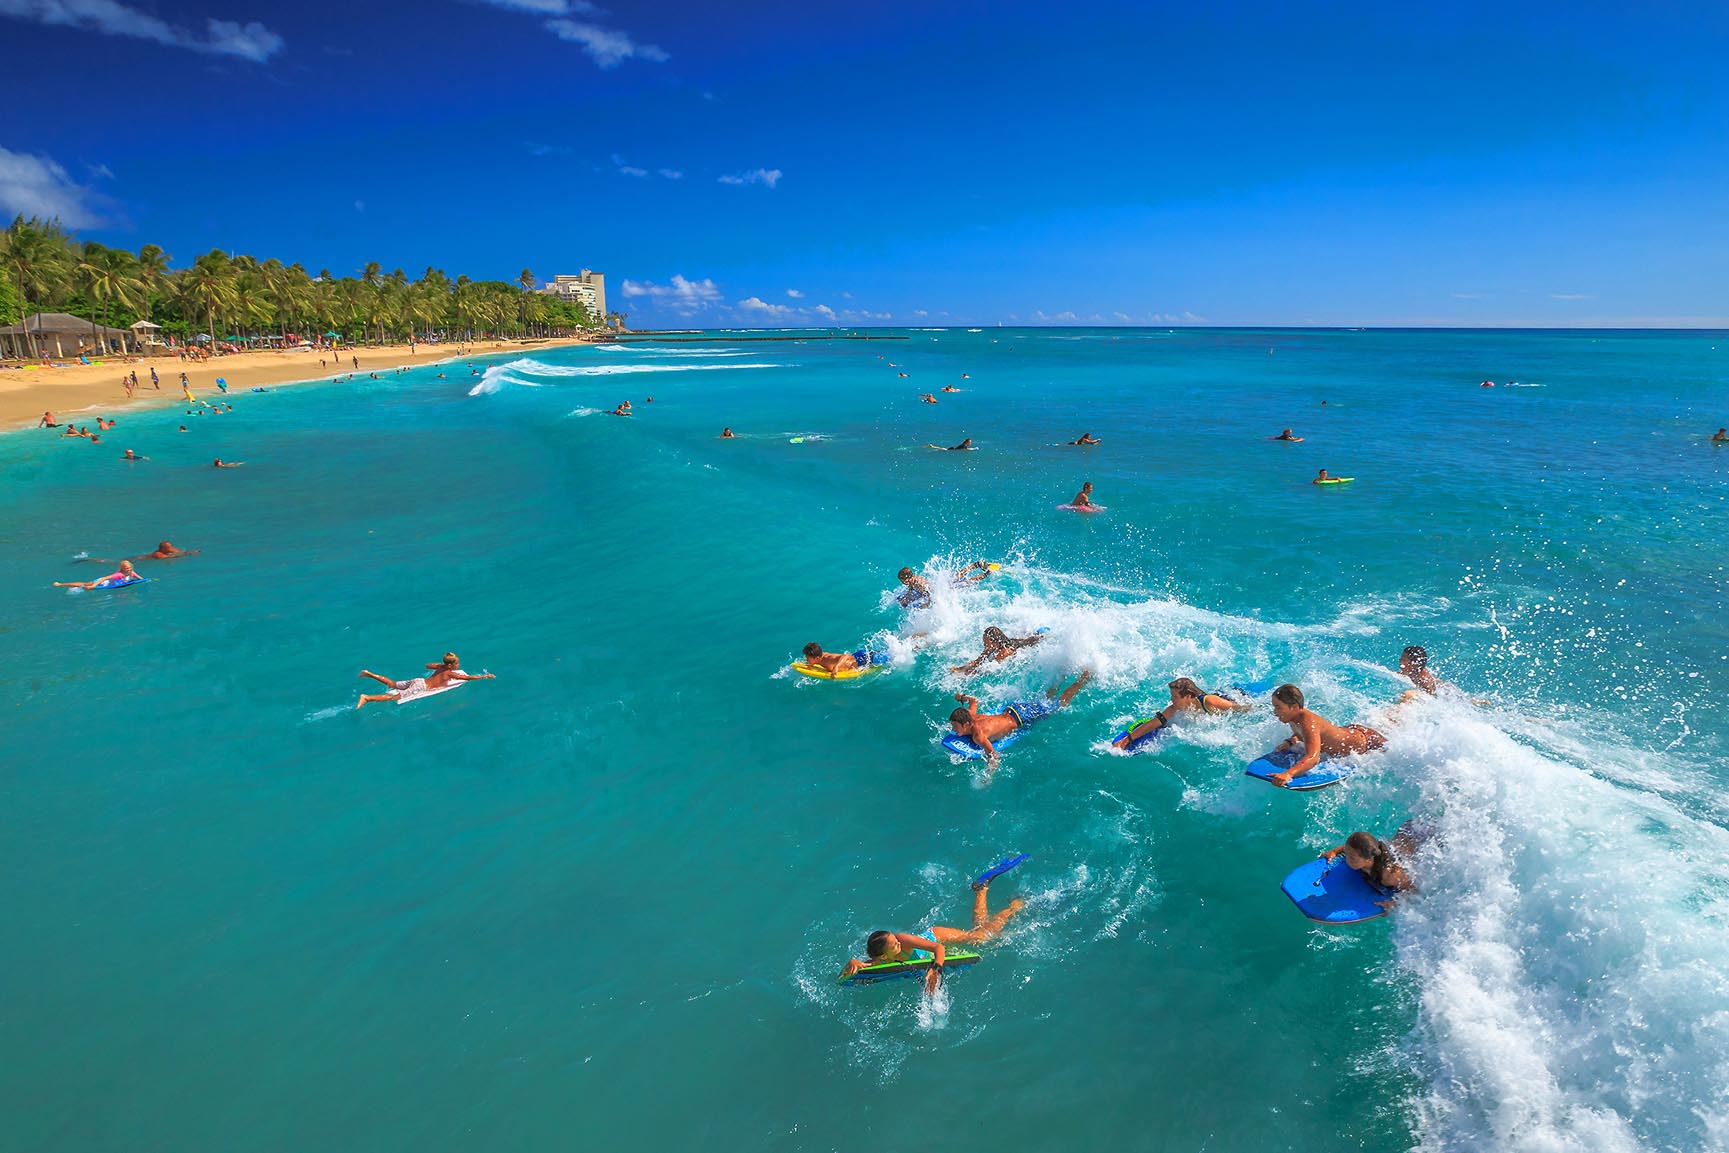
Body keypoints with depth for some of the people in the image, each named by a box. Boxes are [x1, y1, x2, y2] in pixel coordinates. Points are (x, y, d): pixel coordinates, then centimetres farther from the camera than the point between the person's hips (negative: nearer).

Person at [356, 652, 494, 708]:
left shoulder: (441, 666, 9)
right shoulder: (449, 673, -14)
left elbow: (427, 666, 25)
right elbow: (467, 678, -17)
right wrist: (484, 677, -12)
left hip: (418, 680, 8)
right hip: (420, 688, -8)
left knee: (393, 684, 19)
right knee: (395, 696, -14)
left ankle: (369, 674, 15)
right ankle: (367, 698, -23)